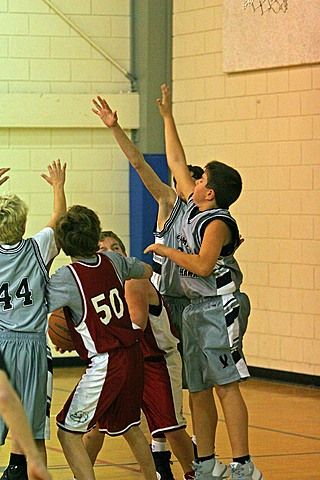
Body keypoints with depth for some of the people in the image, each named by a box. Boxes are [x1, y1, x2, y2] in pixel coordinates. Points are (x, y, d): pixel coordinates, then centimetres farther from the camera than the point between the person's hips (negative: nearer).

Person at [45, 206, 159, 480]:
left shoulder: (67, 277, -16)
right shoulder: (112, 261, 3)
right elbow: (147, 272, 22)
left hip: (106, 363, -7)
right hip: (133, 355, 7)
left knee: (68, 432, -2)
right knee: (129, 425, 26)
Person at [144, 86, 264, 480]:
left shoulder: (217, 222, -13)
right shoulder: (192, 206, 10)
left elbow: (203, 265, -25)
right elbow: (176, 161, 19)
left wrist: (166, 251, -12)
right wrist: (166, 116, 22)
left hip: (218, 310, -9)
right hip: (195, 310, 9)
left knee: (227, 386, -11)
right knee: (199, 390, 9)